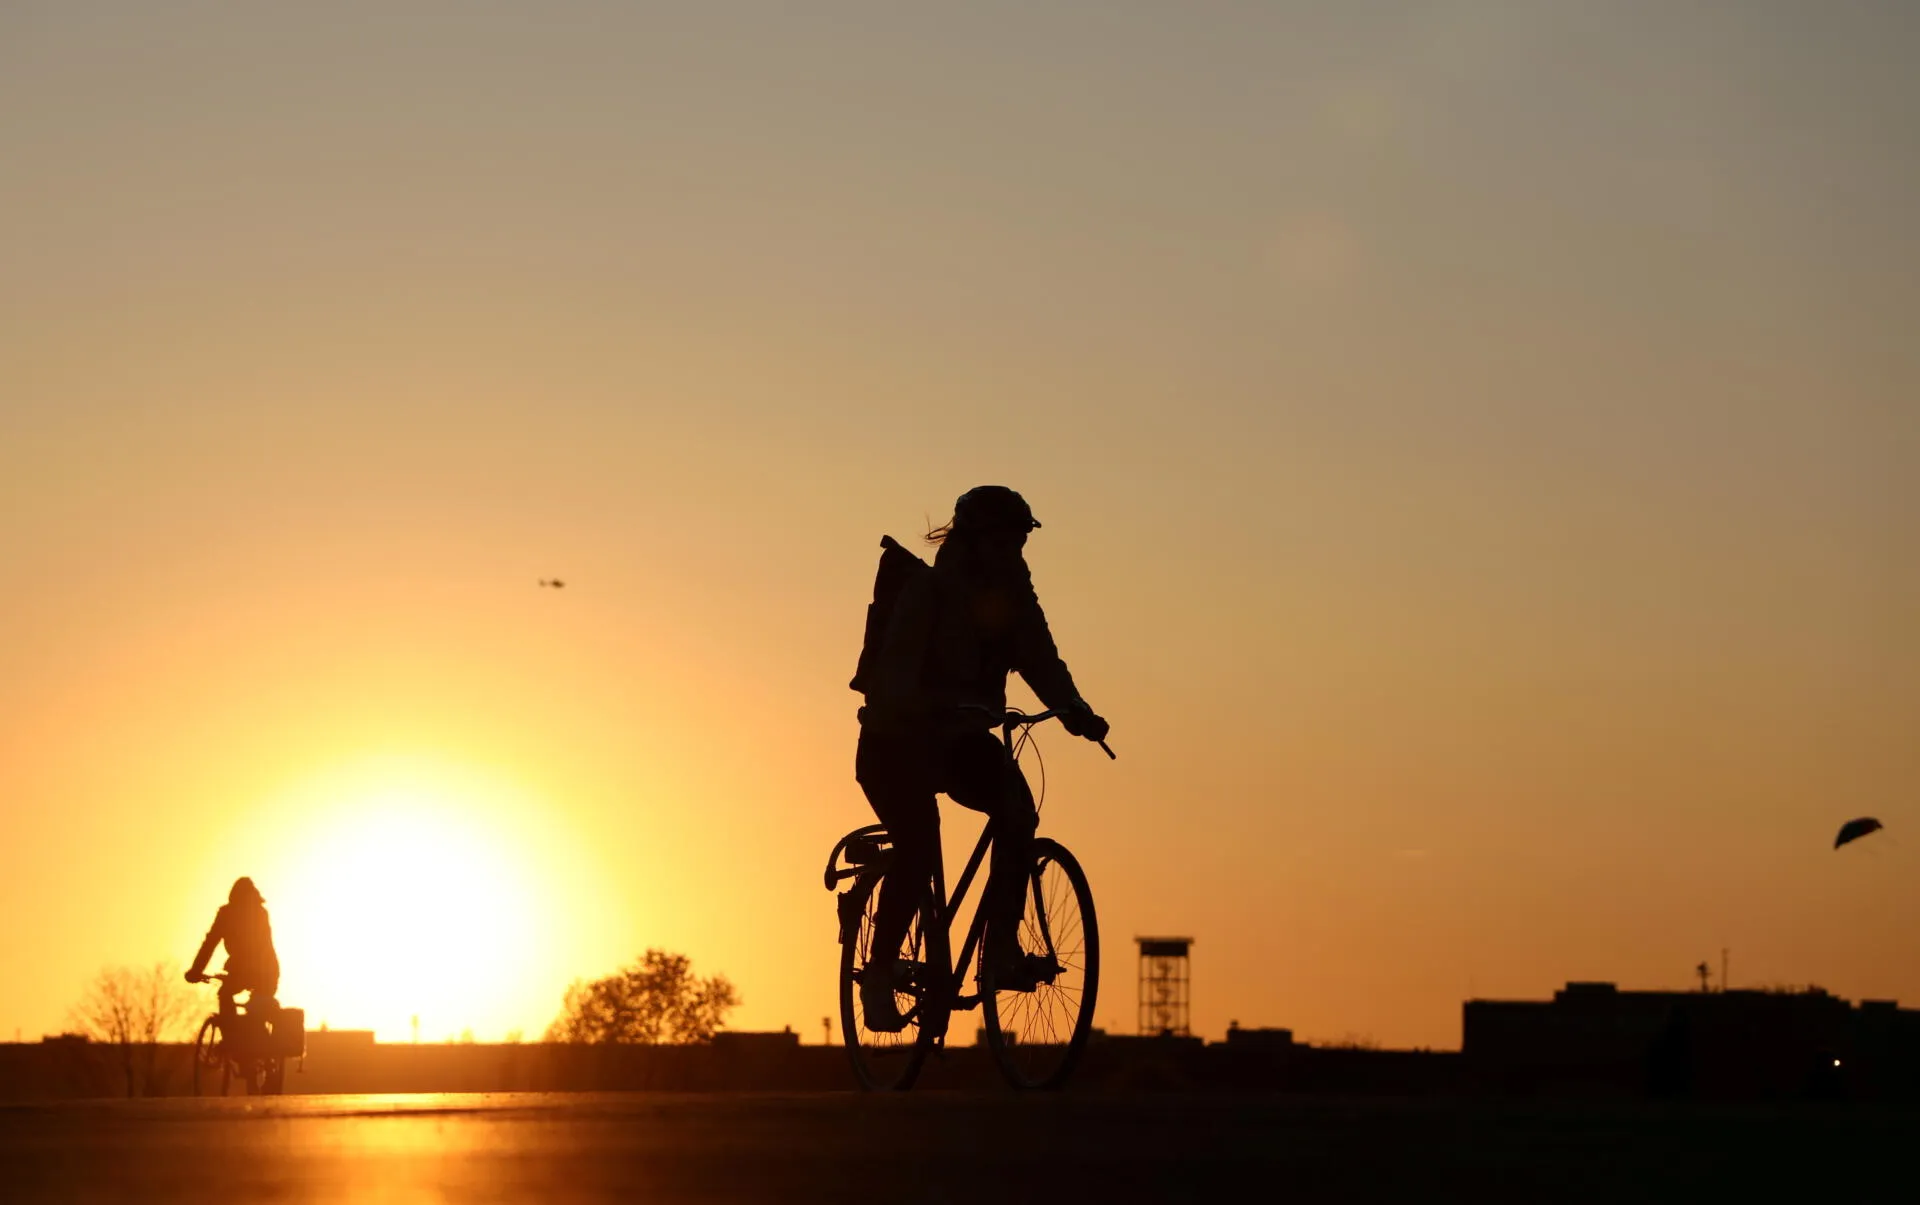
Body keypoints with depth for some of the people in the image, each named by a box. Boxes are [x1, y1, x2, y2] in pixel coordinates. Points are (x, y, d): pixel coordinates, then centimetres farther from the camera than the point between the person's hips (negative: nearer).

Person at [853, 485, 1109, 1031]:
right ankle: (879, 976, -8)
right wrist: (938, 709, -46)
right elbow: (897, 672, -27)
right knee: (920, 849, -23)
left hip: (961, 738, 5)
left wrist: (1076, 711, -25)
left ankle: (1002, 947, -21)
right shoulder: (928, 590, -17)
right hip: (898, 739, -5)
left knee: (1017, 807, -24)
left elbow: (1041, 661, -5)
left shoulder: (1013, 596, 0)